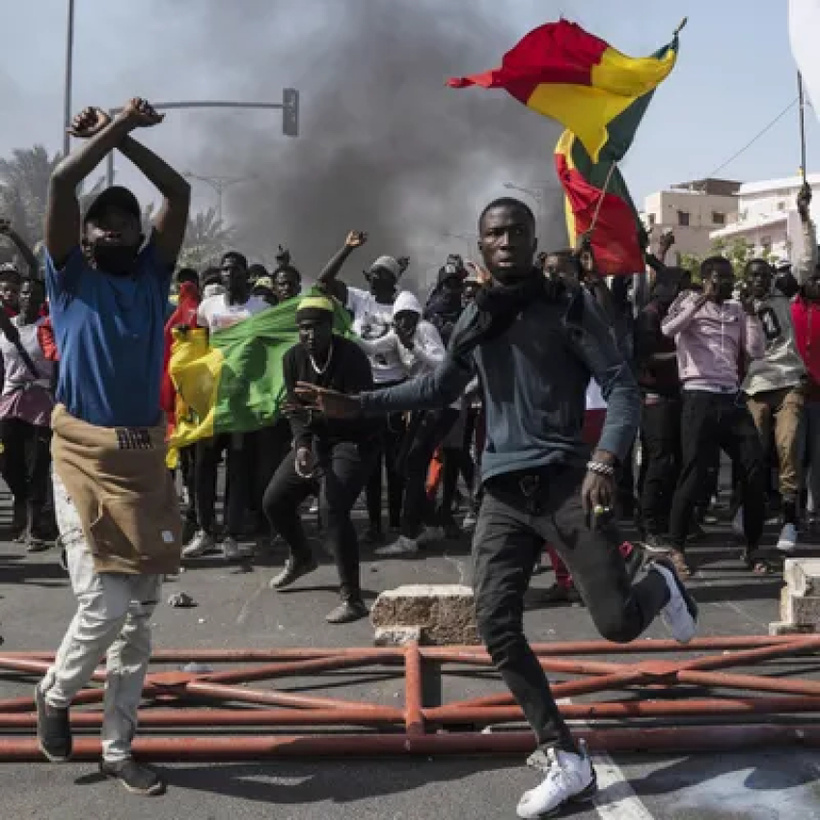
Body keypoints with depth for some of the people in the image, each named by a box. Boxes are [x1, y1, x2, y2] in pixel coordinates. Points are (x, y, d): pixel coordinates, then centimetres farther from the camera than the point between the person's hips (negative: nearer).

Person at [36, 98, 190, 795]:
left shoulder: (153, 274, 11)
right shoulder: (70, 276, 3)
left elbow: (179, 192, 6)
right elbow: (61, 182, -8)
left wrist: (124, 134, 8)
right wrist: (117, 125, -1)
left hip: (147, 459, 4)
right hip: (85, 459, -4)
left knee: (142, 613, 8)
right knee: (103, 605, -9)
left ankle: (118, 749, 23)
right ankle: (55, 694, 24)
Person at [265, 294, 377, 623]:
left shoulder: (352, 357, -23)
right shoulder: (293, 358, -4)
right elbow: (296, 408, 0)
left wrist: (315, 414, -41)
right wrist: (302, 445, -17)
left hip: (353, 441, -7)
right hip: (315, 439, 7)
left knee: (332, 509, -25)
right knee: (274, 501, 8)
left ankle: (352, 598, -14)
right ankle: (301, 557, 38)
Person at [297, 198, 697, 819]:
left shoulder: (569, 306, -2)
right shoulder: (475, 321, 11)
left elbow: (623, 386, -7)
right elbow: (437, 388, 24)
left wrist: (605, 462, -23)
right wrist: (355, 405, 17)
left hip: (564, 481, -4)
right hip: (503, 492, 4)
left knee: (618, 622, -8)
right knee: (496, 624, -4)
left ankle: (661, 583, 30)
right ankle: (566, 759, 10)